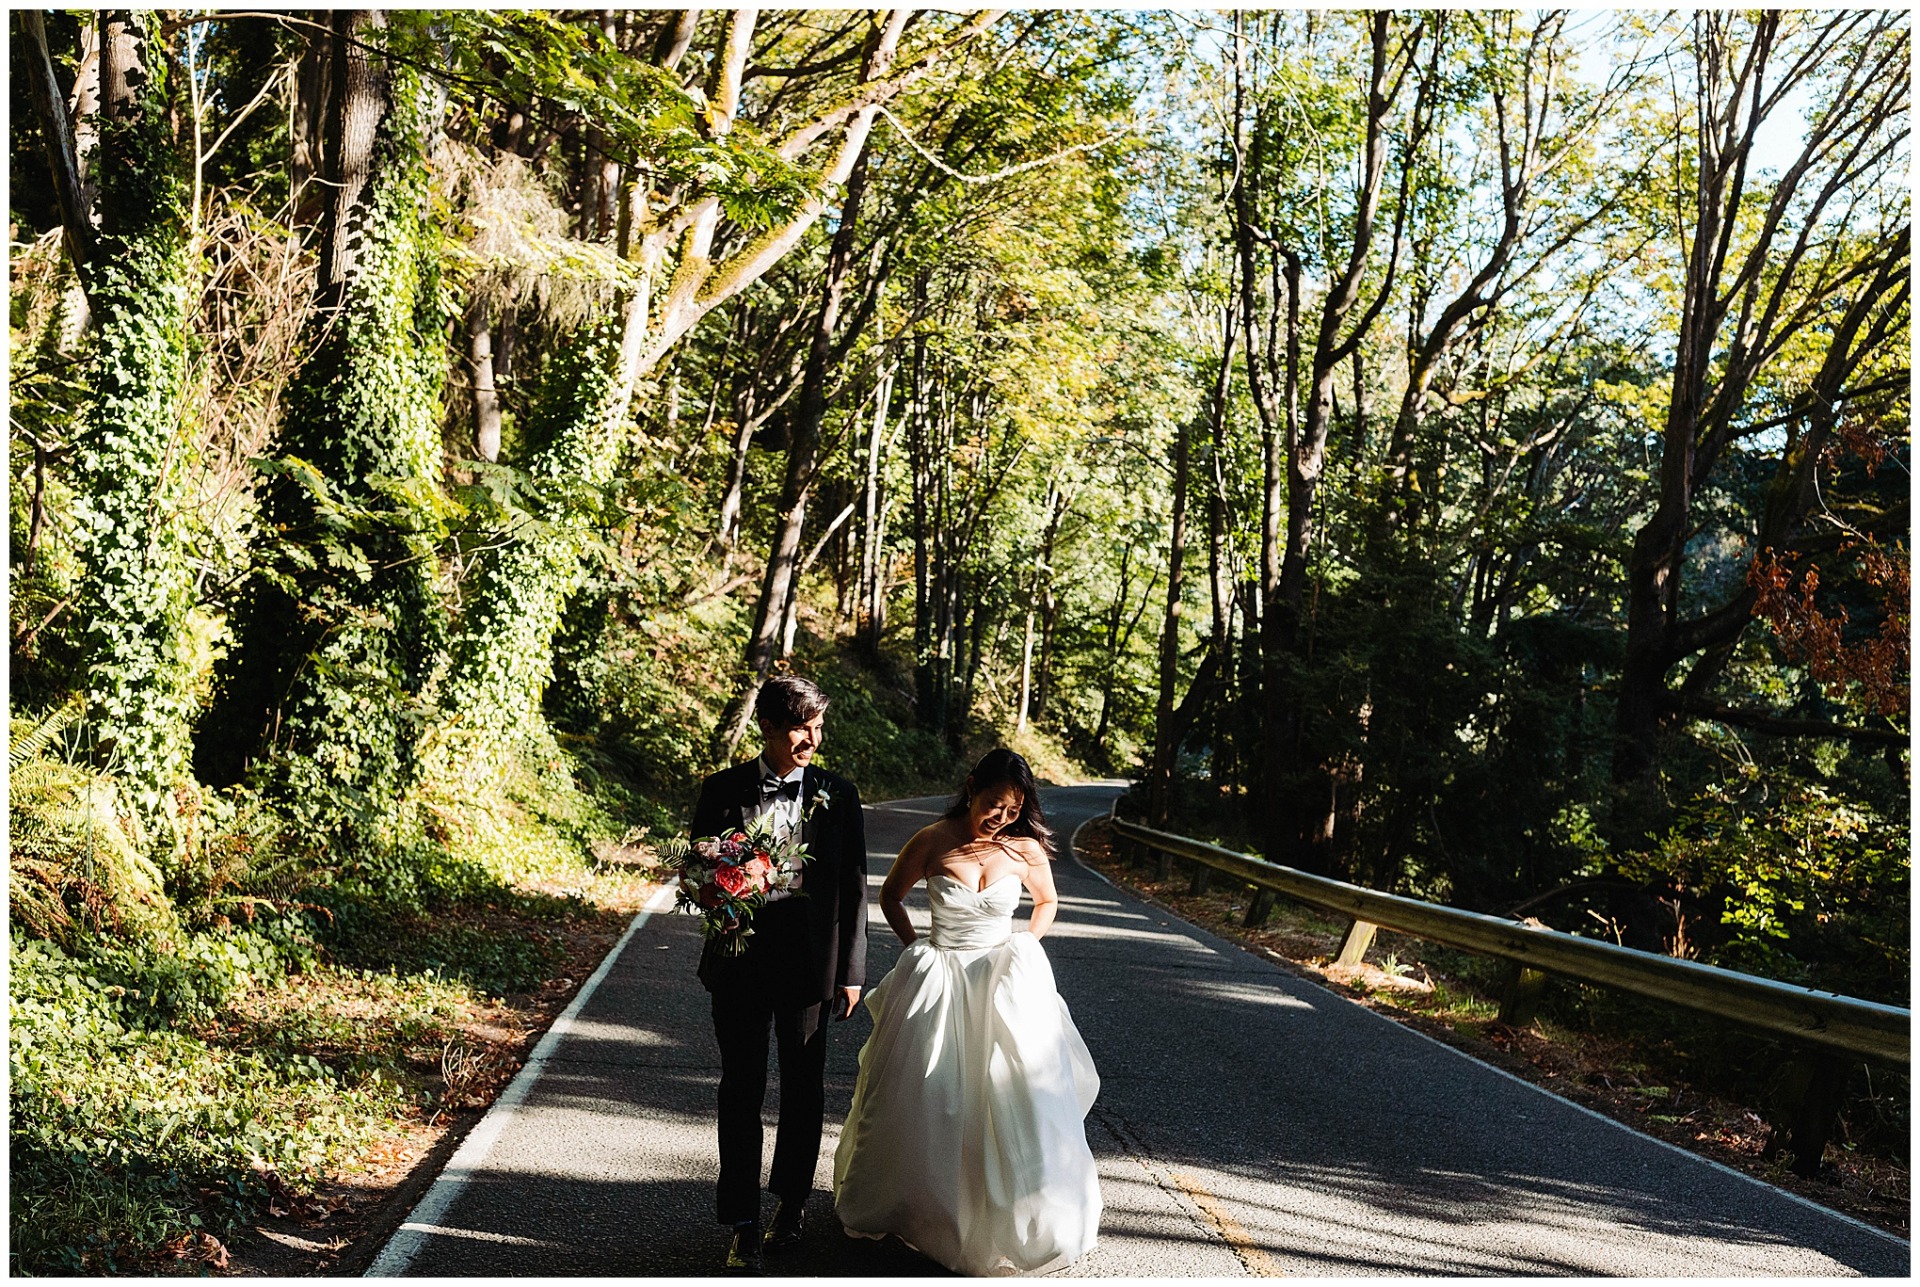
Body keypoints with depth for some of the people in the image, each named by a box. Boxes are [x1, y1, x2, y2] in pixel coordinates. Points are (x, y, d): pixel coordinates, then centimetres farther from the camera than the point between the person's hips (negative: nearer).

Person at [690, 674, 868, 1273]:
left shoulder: (838, 795, -1)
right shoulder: (723, 791, -1)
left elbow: (854, 886, 2)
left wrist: (852, 970, 1)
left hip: (809, 960, 1)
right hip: (740, 959, 0)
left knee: (803, 1089, 13)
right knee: (741, 1091, 5)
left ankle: (791, 1201, 34)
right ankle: (743, 1224, 16)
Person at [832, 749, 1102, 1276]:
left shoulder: (1026, 849, -7)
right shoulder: (932, 841, -10)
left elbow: (1047, 902, 13)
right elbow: (891, 896, 6)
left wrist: (1025, 950, 2)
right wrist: (915, 950, 1)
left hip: (1005, 985, 1)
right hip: (937, 982, 0)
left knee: (1012, 1101, -1)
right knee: (925, 1100, 9)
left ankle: (1008, 1216, 19)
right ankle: (918, 1205, 33)